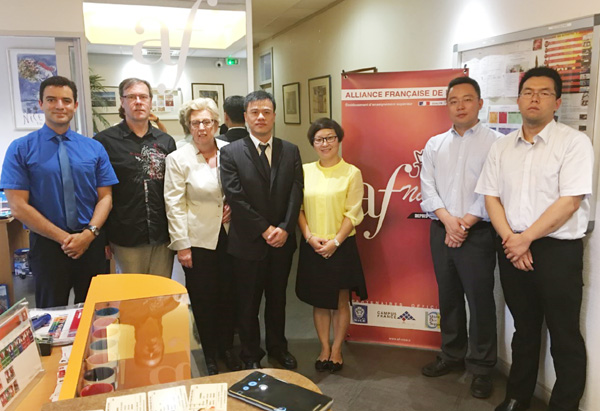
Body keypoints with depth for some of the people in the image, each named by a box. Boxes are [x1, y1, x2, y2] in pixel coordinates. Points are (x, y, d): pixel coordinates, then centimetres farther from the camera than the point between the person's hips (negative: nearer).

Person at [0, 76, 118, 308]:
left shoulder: (94, 148, 3)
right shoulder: (21, 149, -4)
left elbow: (105, 196, 0)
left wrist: (89, 233, -16)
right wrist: (64, 237, -14)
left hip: (91, 243, 2)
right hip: (47, 244, -2)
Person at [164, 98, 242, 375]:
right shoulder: (178, 159, -5)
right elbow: (174, 205, -7)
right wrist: (182, 245, -9)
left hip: (229, 236, 2)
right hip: (198, 239, -2)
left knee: (228, 295, 11)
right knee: (204, 299, 8)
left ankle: (227, 348, 32)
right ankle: (210, 356, 27)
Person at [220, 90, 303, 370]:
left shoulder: (290, 151, 4)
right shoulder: (231, 153, -6)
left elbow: (296, 194, -1)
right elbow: (235, 197, -13)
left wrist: (285, 229, -12)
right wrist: (265, 229, -14)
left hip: (282, 241, 3)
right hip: (248, 242, -3)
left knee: (277, 299, 18)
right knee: (248, 303, 11)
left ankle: (278, 347, 38)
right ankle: (251, 355, 30)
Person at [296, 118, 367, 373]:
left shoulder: (351, 173, -4)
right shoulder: (305, 171, 4)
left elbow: (353, 214, -7)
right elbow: (298, 208, 3)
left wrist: (335, 241, -14)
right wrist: (309, 236, -9)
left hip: (341, 246, -2)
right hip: (312, 246, 3)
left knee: (341, 302, 8)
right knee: (318, 301, 12)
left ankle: (336, 350, 24)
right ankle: (324, 348, 26)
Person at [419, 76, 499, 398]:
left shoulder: (495, 143, -3)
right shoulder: (434, 145, 10)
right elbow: (427, 188, 3)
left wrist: (465, 223, -14)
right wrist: (447, 219, -12)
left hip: (478, 233, -4)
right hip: (440, 231, 4)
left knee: (480, 300, 2)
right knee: (448, 297, 14)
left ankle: (481, 367, 17)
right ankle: (452, 355, 30)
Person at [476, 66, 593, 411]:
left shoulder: (574, 142, -7)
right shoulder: (502, 147, 8)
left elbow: (570, 201, -15)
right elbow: (491, 196, 5)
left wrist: (526, 238, -14)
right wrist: (509, 239, -8)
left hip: (559, 250, -4)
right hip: (512, 249, 5)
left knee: (565, 336, 6)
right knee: (524, 328, 18)